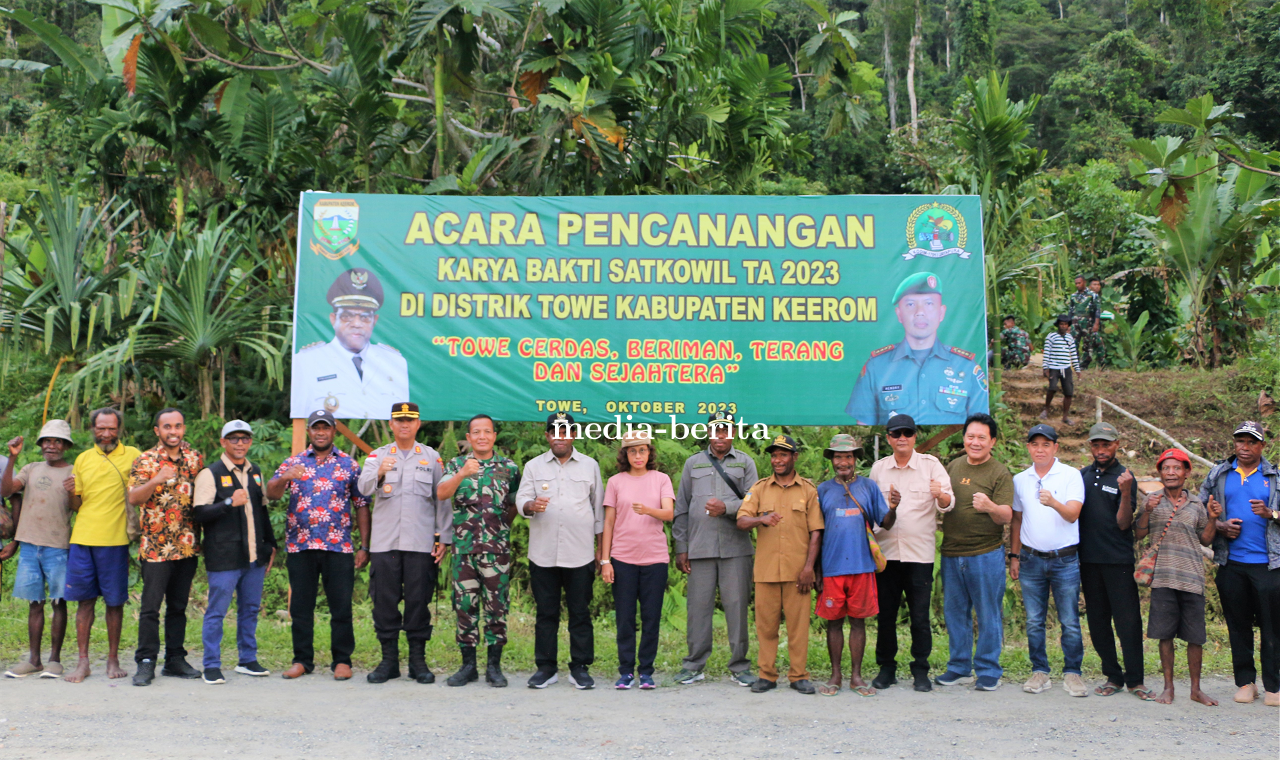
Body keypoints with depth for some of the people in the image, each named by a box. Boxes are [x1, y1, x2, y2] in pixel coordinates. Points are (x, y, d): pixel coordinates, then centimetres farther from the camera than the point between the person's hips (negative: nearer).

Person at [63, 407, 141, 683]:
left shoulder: (132, 455, 3)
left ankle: (113, 659, 14)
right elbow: (76, 505, 14)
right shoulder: (83, 459, 13)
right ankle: (83, 662, 10)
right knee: (85, 600, 5)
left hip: (114, 540, -3)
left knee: (114, 601, 3)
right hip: (82, 538, 3)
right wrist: (71, 492, -5)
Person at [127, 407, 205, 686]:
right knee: (151, 606, -5)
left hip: (187, 546, 4)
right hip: (155, 546, -4)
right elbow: (133, 498, -14)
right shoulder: (145, 460, -3)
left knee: (178, 606, 11)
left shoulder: (195, 458, 9)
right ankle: (146, 662, 3)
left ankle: (175, 660, 18)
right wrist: (157, 480, -30)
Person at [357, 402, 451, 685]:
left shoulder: (432, 458, 11)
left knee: (419, 601, 0)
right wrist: (379, 474, -29)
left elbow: (442, 499, 10)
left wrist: (444, 539, 3)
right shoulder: (377, 456, 10)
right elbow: (364, 487, -7)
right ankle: (389, 659, 12)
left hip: (421, 542, 0)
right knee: (384, 601, 2)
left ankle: (418, 659, 9)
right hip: (384, 542, 1)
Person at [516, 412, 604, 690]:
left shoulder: (590, 466, 10)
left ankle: (580, 668, 9)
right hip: (543, 553, 1)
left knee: (580, 612, 2)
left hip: (580, 553, 0)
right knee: (545, 612, 5)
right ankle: (545, 667, 13)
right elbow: (521, 500, 4)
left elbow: (598, 507, 13)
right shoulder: (534, 466, 10)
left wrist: (601, 544, 9)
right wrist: (531, 505, -20)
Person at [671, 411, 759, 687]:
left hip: (736, 548, -1)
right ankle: (694, 665, 11)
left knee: (737, 605, 0)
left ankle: (739, 667, 9)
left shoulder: (745, 462, 11)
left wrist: (727, 507, -13)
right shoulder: (693, 463, 14)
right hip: (699, 548, 1)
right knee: (698, 606, 2)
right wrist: (680, 548, 7)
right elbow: (681, 508, 13)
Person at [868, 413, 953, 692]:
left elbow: (949, 503, -10)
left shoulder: (930, 465, 1)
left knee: (920, 616, 0)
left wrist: (940, 495, -32)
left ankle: (921, 671, 10)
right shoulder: (878, 468, 10)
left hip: (920, 553, -2)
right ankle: (886, 668, 18)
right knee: (885, 614, 6)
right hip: (885, 551, 2)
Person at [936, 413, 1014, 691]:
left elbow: (1006, 517, -12)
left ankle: (988, 671, 13)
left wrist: (990, 506, -31)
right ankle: (959, 667, 23)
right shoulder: (953, 467, 12)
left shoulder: (1000, 473, -4)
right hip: (952, 554, 5)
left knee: (988, 615, 2)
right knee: (954, 613, 12)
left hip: (986, 554, -5)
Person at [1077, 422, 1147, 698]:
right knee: (1098, 622, 8)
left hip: (1119, 560, -4)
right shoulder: (1081, 476, 11)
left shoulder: (1125, 478, -1)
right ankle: (1113, 677, 18)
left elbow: (1124, 524, -7)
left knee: (1128, 621, -4)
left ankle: (1134, 680, 5)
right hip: (1088, 559, 4)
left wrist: (1126, 492, -21)